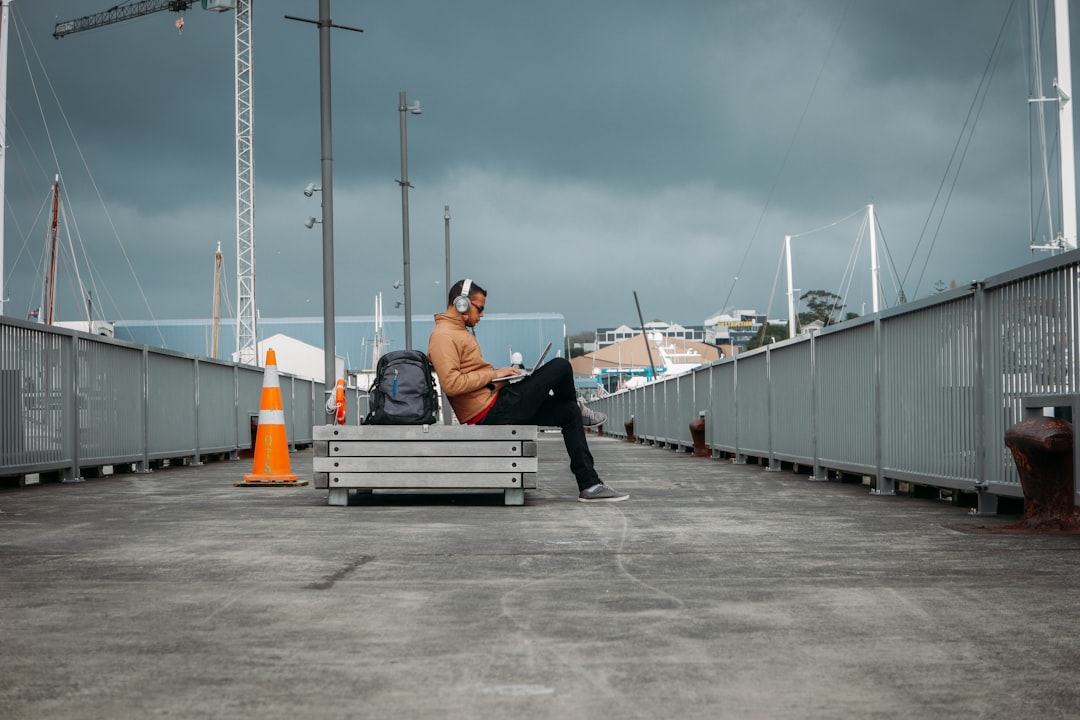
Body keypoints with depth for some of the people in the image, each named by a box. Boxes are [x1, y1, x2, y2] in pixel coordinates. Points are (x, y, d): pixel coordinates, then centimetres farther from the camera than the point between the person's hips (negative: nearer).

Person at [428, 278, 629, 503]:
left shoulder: (457, 331, 20)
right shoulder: (443, 337, -14)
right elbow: (451, 384, -25)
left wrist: (499, 375, 9)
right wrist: (494, 374, -17)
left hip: (494, 410, 11)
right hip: (491, 413, -11)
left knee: (569, 412, 13)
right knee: (560, 366, -7)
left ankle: (589, 485, 16)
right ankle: (579, 411, 27)